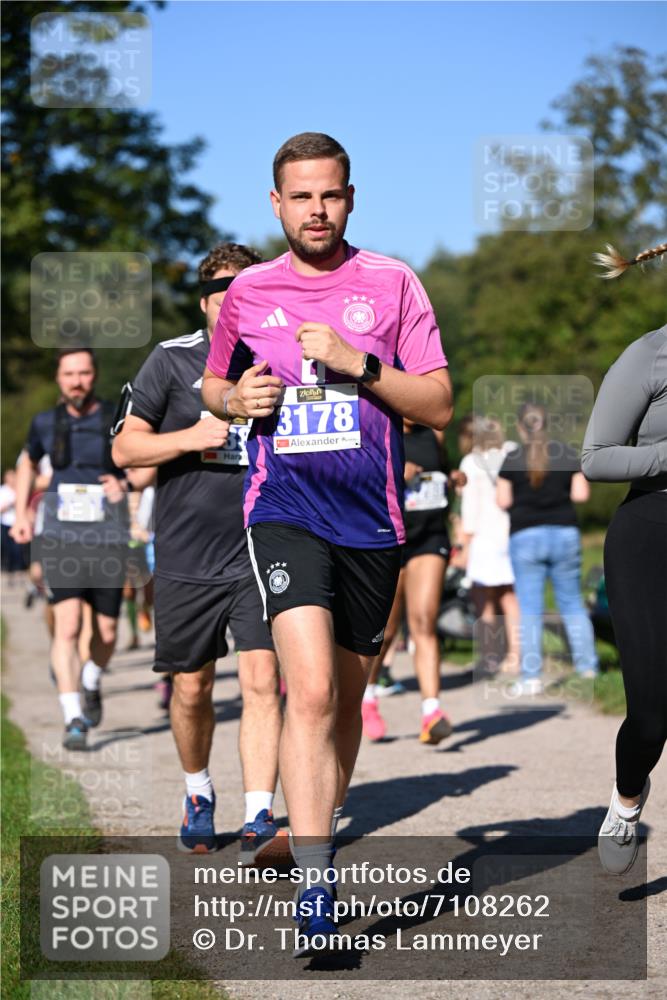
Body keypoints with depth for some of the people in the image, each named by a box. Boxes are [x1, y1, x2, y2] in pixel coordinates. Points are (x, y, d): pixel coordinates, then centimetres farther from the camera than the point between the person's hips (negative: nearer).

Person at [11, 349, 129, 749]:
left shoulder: (120, 422, -3)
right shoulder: (46, 424, 4)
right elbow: (28, 463, 24)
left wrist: (125, 484, -16)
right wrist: (22, 514, 15)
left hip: (108, 540, 0)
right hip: (61, 539, 0)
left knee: (106, 633, 9)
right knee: (68, 625, -16)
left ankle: (92, 683, 42)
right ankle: (74, 720, -17)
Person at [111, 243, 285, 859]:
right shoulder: (172, 361, 1)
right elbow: (125, 447, 1)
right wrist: (189, 438, -13)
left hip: (260, 557, 0)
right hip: (185, 560, 0)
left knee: (262, 682, -11)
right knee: (191, 691, 9)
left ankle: (258, 821, -11)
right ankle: (198, 796, 33)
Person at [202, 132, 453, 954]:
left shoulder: (392, 283, 3)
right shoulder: (247, 292, 7)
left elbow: (438, 404, 0)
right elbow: (212, 384, 22)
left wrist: (357, 364, -13)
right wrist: (234, 399, -1)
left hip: (372, 517, 2)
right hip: (285, 512, -1)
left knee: (348, 694, 13)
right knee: (311, 691, -19)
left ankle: (319, 836, 34)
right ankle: (314, 887, -21)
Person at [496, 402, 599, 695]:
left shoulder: (512, 460, -6)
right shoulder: (568, 454, 1)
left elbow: (503, 501, -5)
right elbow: (581, 494, -1)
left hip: (525, 536, -2)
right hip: (565, 533, 2)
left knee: (530, 608, 0)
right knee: (572, 603, 14)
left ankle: (531, 676, -3)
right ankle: (587, 665, 15)